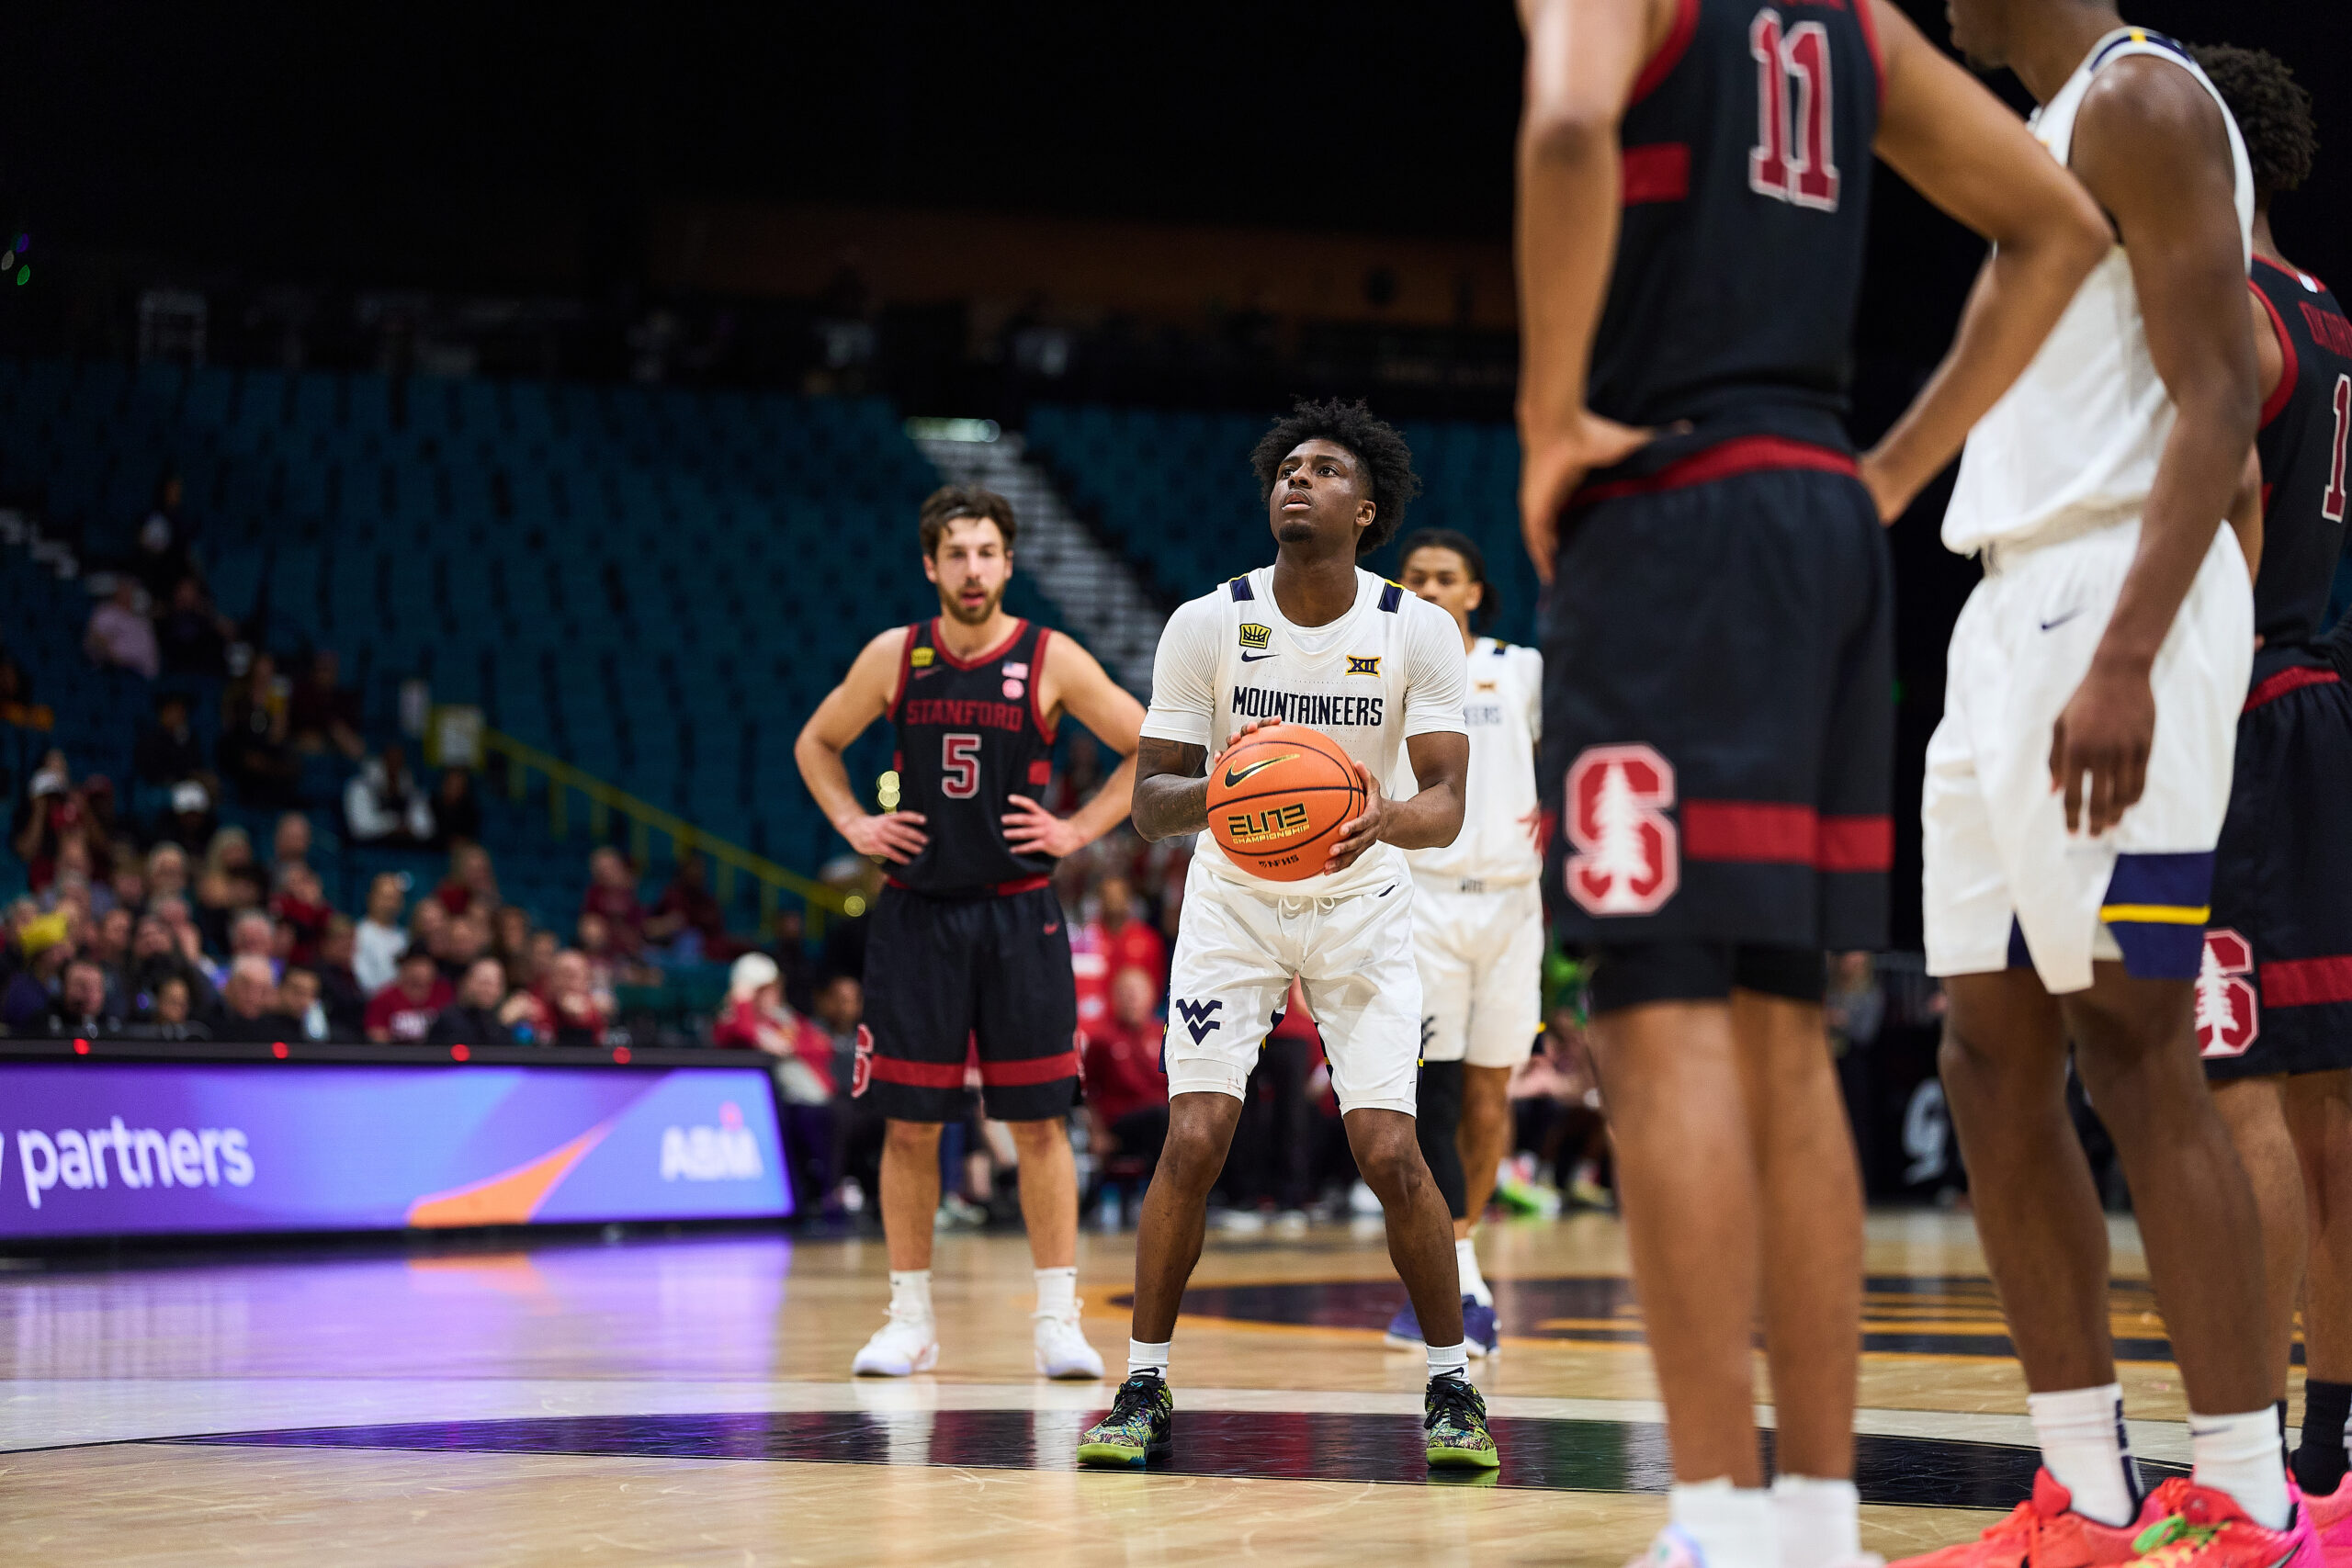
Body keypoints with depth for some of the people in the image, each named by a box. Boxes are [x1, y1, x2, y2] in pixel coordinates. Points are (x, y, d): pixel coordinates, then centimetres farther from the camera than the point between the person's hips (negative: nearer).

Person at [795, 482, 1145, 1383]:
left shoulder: (1051, 660, -4)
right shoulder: (893, 657, 2)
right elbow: (816, 744, 17)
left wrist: (1080, 830, -5)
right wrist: (853, 824, 3)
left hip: (1018, 914, -2)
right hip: (917, 912, 2)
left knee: (1037, 1122, -1)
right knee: (909, 1124, 3)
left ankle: (1058, 1319, 5)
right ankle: (910, 1321, 12)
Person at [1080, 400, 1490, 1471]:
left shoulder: (1419, 632, -13)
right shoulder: (1205, 625, -12)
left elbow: (1446, 803, -15)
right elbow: (1148, 800, -9)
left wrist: (1384, 816, -39)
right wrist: (1212, 791, -32)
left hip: (1362, 905, 0)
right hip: (1233, 901, 1)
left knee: (1389, 1153, -12)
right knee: (1192, 1142, -12)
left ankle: (1452, 1387, 7)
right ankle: (1144, 1388, 3)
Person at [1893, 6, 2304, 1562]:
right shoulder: (2048, 136, 22)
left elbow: (2219, 400, -17)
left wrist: (2124, 660, -26)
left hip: (2111, 609, -10)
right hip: (2011, 616, 10)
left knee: (2136, 1052, -11)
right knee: (1996, 1059, 8)